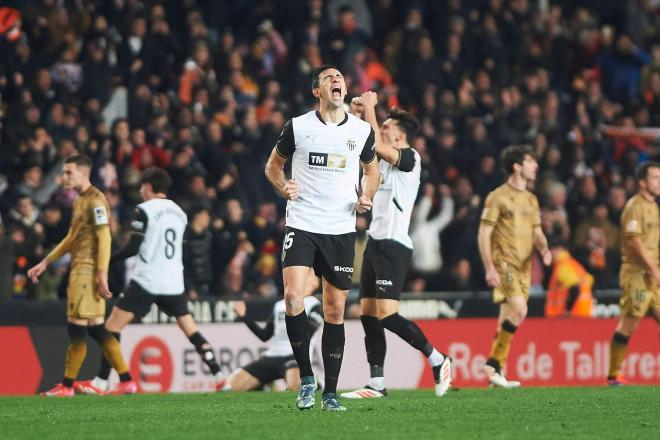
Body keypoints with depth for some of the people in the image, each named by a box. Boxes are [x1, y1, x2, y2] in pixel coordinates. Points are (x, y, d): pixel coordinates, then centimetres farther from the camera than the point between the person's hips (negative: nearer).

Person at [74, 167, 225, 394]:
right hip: (173, 282, 6)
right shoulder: (179, 212, 14)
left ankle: (100, 382, -7)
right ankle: (219, 377, 6)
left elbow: (132, 248, -12)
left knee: (113, 324, -1)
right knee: (191, 329, 13)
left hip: (147, 280, -6)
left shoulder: (144, 210, -7)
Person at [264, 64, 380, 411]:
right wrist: (283, 187, -7)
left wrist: (366, 196, 2)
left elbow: (371, 169, 22)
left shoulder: (362, 131, 5)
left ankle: (330, 393, 10)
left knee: (335, 310, 3)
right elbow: (273, 165, 13)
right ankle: (306, 379, -4)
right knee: (293, 297, -19)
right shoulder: (297, 127, -1)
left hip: (341, 229, 2)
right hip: (301, 225, -2)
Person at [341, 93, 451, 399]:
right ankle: (377, 383, 5)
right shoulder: (386, 161, 18)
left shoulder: (409, 157, -8)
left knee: (386, 314, -16)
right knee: (368, 314, 4)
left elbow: (375, 144, -22)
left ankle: (438, 360, -3)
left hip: (393, 245, -9)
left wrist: (370, 107, -13)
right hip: (375, 242, 9)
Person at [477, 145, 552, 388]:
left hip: (524, 266, 7)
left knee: (508, 318, 7)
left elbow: (537, 232, 21)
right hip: (504, 264, -7)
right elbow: (484, 234, -7)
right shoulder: (498, 197, -5)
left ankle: (496, 371, 11)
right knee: (519, 309, -21)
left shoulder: (531, 199, 17)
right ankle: (495, 362, -12)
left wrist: (543, 248, -2)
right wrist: (490, 268, -15)